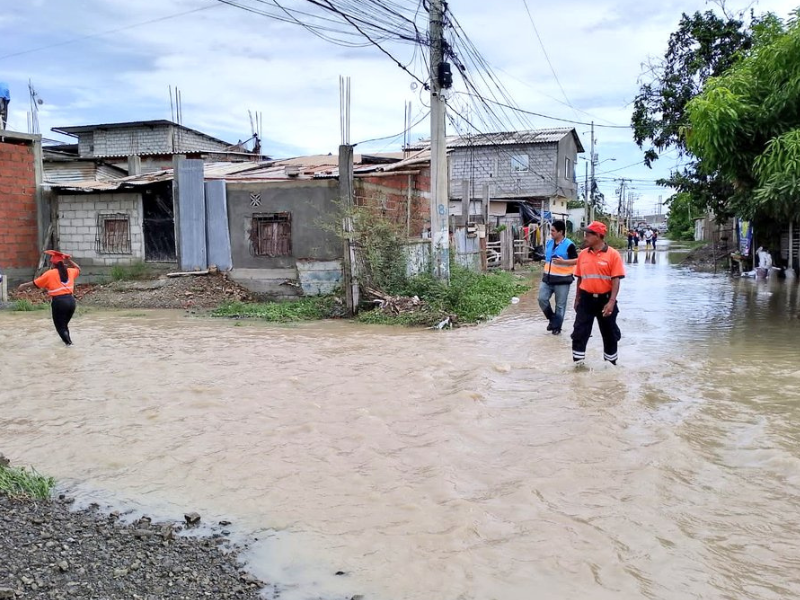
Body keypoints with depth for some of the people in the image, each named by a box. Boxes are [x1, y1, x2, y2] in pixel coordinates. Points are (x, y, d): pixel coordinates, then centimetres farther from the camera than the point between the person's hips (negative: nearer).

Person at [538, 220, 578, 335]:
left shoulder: (569, 245, -12)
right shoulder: (549, 242, 9)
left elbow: (576, 260, -12)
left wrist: (563, 262, -27)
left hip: (562, 279, -6)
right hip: (547, 278, 6)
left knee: (560, 305, 4)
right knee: (542, 299, -2)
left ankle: (557, 326, 15)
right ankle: (552, 319, 20)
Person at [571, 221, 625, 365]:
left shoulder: (613, 254, -9)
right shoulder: (583, 254, 3)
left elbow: (616, 280, -12)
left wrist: (611, 301, -20)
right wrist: (577, 299, 12)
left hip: (605, 299, -3)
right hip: (586, 298, 3)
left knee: (609, 333, 11)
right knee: (579, 332, 0)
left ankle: (611, 362, 27)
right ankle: (578, 362, 9)